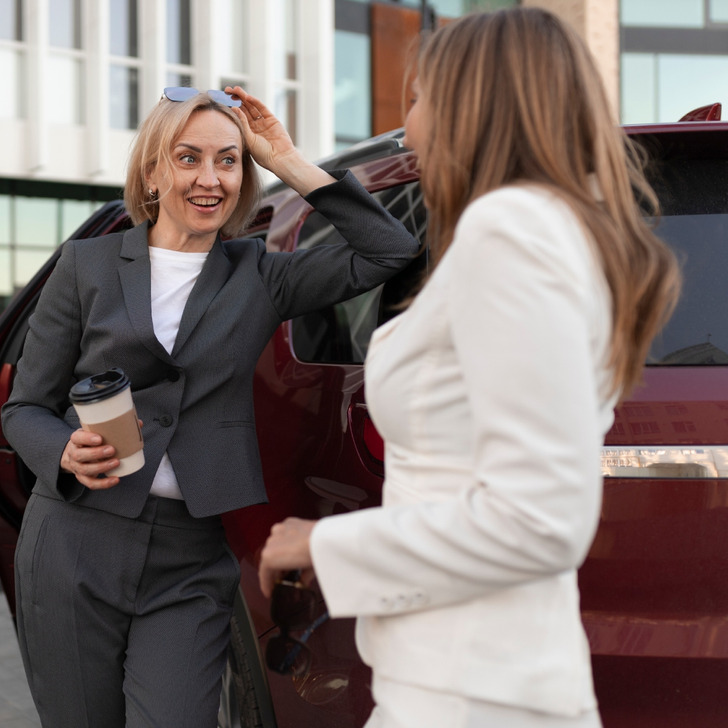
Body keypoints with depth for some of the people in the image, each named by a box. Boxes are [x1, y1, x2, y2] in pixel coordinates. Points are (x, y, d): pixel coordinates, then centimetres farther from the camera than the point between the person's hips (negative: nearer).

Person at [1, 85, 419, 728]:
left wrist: (288, 162, -1)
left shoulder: (260, 276, 9)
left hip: (191, 565, 1)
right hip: (75, 553, 0)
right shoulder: (87, 266, 6)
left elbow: (389, 251, 1)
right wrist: (67, 454, -15)